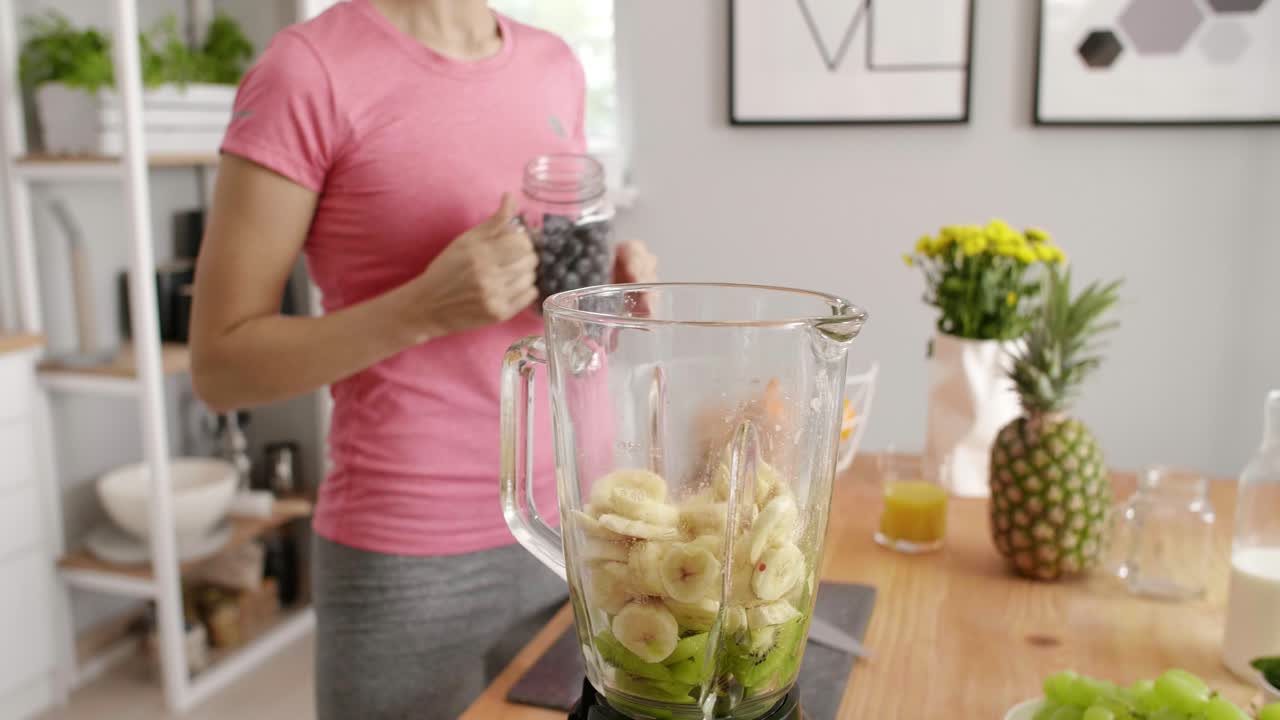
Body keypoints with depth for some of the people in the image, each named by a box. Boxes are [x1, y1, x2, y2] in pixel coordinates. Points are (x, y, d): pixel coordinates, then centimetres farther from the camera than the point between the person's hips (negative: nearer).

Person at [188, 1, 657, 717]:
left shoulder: (555, 67, 6)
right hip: (409, 562, -5)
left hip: (572, 529, 6)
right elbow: (221, 366, -9)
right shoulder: (310, 69, -11)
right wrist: (428, 306, -22)